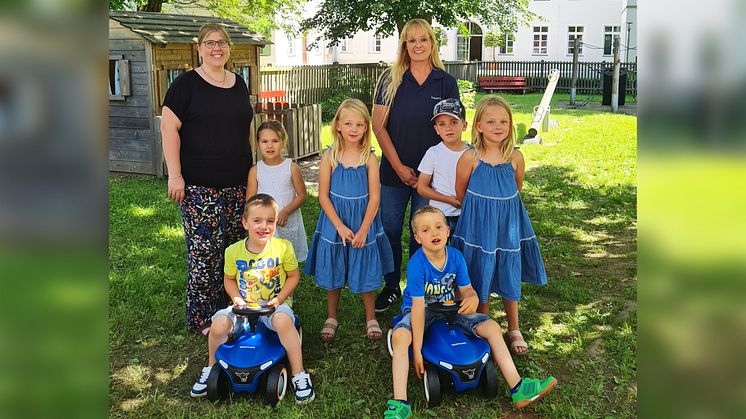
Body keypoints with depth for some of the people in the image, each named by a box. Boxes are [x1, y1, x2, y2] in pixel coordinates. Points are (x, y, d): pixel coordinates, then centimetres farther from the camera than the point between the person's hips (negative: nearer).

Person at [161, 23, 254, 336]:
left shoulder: (239, 84, 14)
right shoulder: (186, 84, -3)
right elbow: (169, 127, -8)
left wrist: (251, 169, 18)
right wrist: (175, 175, -14)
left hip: (237, 182, 6)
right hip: (199, 185, -5)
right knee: (204, 250, -5)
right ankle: (202, 318, 6)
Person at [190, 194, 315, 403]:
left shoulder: (283, 247, -9)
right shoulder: (233, 251, -5)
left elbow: (293, 276, 1)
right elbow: (229, 279, 10)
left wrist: (279, 299, -12)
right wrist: (237, 298, -8)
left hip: (275, 303, -2)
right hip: (244, 304, 2)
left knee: (284, 321, -35)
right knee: (218, 325, -22)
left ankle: (299, 375, -20)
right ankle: (211, 368, 8)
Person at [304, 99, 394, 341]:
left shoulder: (369, 158, -7)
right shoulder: (329, 157, -7)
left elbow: (374, 197, -7)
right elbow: (323, 196, -7)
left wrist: (363, 230, -12)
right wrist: (340, 227, -13)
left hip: (363, 223, 0)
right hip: (334, 224, 0)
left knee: (365, 271, 10)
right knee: (332, 272, 11)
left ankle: (371, 318, 28)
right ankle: (331, 317, 30)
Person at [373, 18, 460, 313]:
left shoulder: (446, 82, 1)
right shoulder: (391, 79, 0)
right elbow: (378, 125, -3)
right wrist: (399, 166, -9)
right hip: (394, 170, 1)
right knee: (390, 231, 8)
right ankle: (391, 288, 26)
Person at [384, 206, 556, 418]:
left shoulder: (455, 256, -11)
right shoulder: (416, 264, -25)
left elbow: (466, 288, -2)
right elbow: (418, 308, -27)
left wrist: (472, 298, -31)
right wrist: (417, 351, -27)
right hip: (421, 308, -5)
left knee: (493, 327, -8)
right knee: (400, 336, -36)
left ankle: (518, 389, 0)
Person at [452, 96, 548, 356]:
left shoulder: (515, 157, -5)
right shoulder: (470, 158, -13)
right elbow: (461, 194, -1)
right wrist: (481, 210, 8)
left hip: (508, 226, 2)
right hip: (478, 227, -2)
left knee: (510, 278, 12)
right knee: (480, 278, 8)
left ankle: (514, 330, 30)